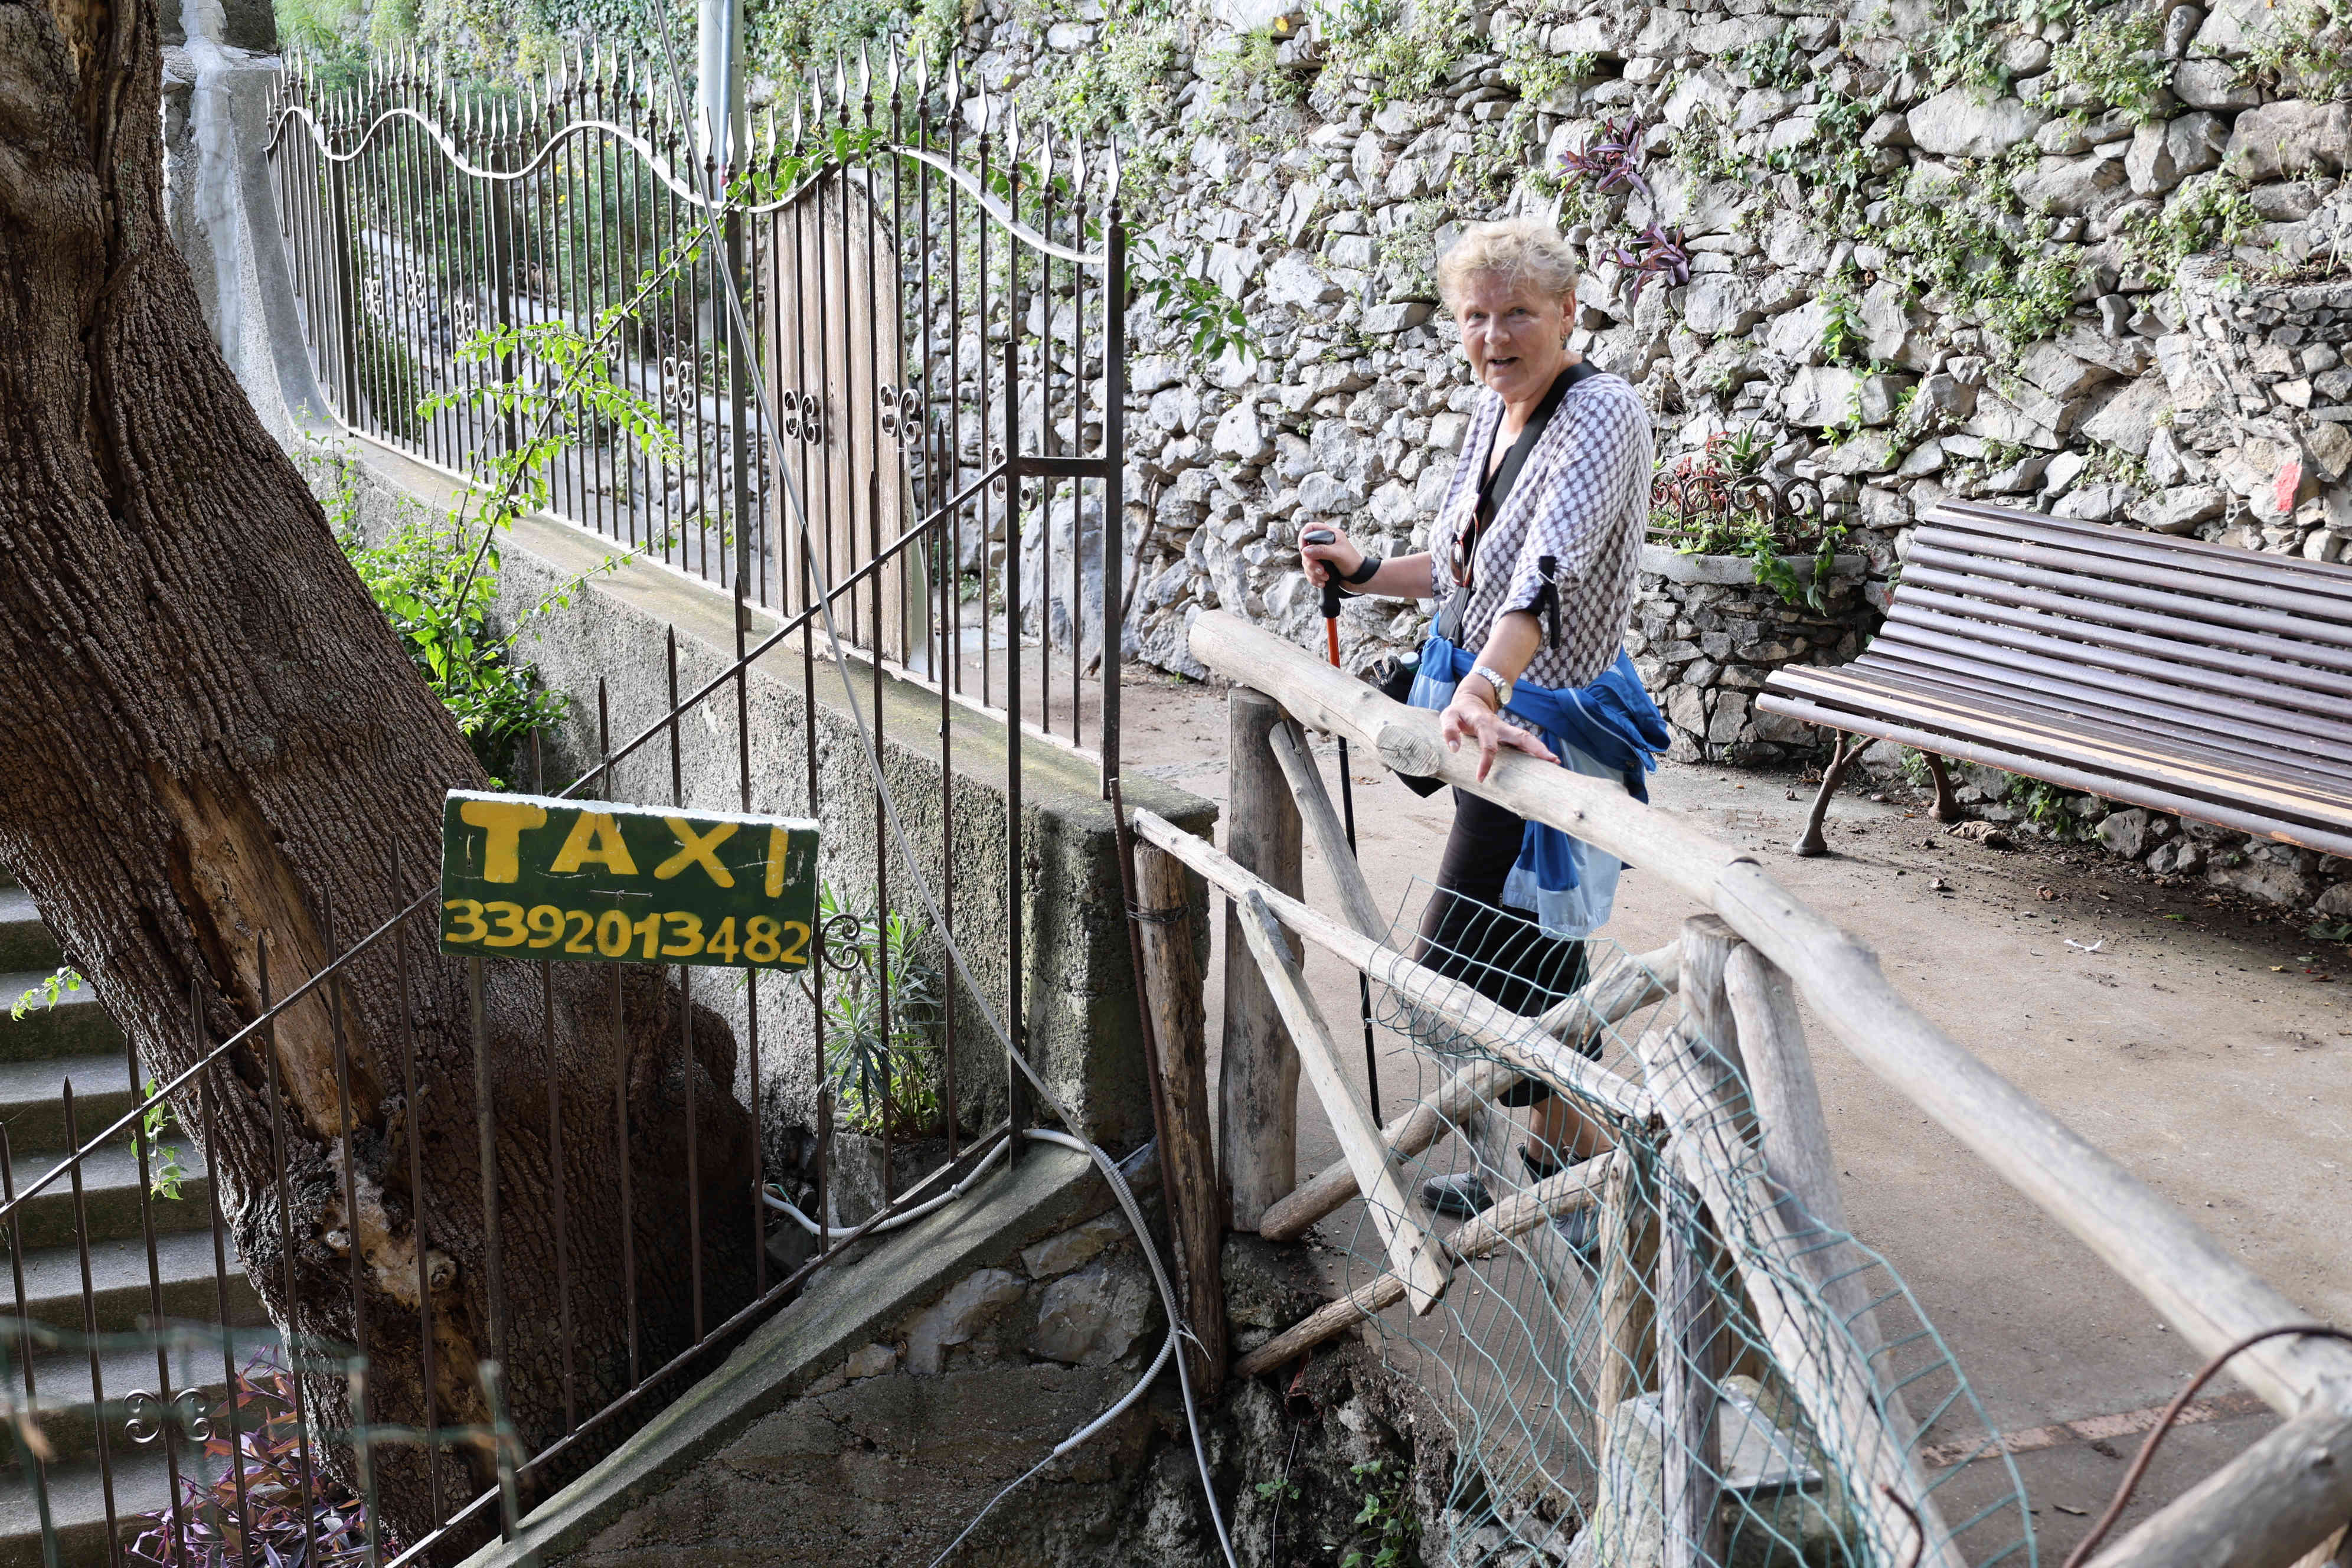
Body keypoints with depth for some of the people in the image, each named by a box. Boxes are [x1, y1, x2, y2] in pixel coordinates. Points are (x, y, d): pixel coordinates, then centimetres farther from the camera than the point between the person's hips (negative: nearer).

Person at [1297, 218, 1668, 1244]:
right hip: (1488, 699, 9)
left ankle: (1600, 1164, 8)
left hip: (1549, 720, -9)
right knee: (1527, 960, 18)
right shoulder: (1492, 411, 8)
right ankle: (1548, 1157, 34)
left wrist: (1485, 691, -49)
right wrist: (1366, 573, 12)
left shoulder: (1602, 413, -20)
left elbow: (1548, 564, -37)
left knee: (1455, 970, -8)